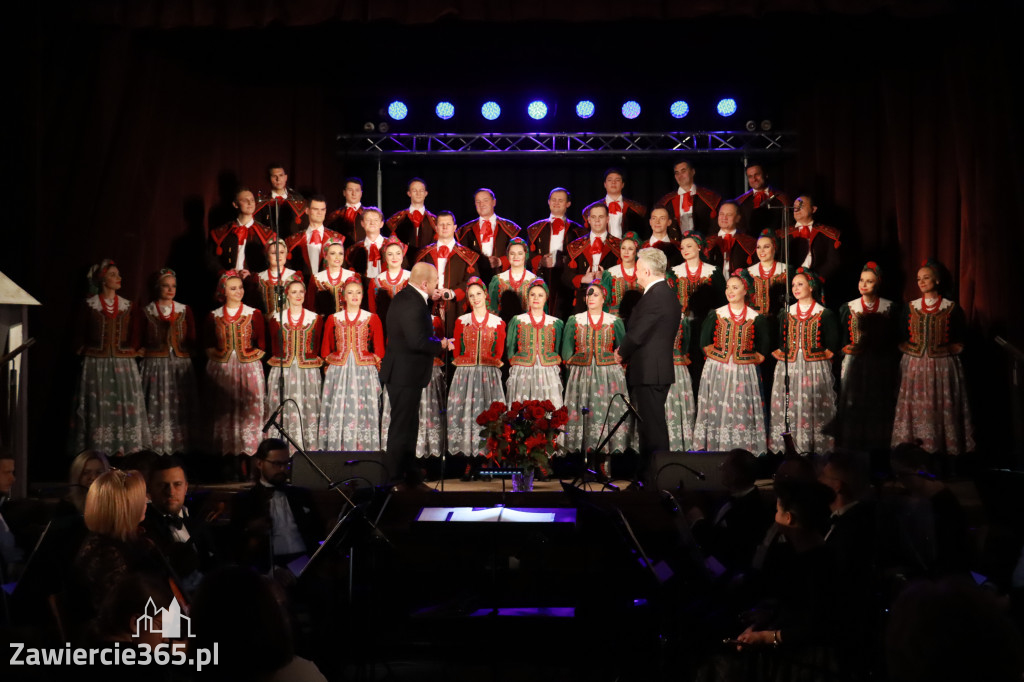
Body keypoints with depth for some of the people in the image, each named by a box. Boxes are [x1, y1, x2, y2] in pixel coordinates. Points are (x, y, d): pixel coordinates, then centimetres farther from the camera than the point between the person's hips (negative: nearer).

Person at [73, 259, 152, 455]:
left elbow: (135, 340, 8)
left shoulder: (129, 307, 10)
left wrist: (134, 351, -5)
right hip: (96, 365, -2)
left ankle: (126, 451, 0)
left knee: (126, 408, -4)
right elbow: (80, 337, 5)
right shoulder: (89, 306, 2)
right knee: (98, 409, -4)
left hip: (124, 365, 2)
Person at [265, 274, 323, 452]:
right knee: (285, 412, -3)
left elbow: (316, 349, 8)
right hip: (283, 373, 0)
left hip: (308, 372, 0)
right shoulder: (276, 319, 7)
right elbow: (275, 349, 7)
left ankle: (309, 449, 1)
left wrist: (310, 361, -3)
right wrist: (283, 361, -3)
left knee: (308, 411, -4)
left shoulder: (315, 318, 8)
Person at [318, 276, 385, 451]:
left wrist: (372, 364, -1)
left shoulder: (372, 319, 5)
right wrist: (331, 364, 4)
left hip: (364, 372, -1)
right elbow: (325, 351, 14)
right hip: (338, 372, 1)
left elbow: (379, 350, 7)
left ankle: (363, 448, 1)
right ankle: (337, 448, 2)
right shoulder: (333, 319, 9)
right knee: (338, 411, -2)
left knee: (363, 410, -4)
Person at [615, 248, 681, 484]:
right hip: (658, 369, 10)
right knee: (649, 426, 16)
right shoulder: (668, 294, 14)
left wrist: (622, 353, 0)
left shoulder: (654, 296, -18)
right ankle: (647, 474, 23)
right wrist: (626, 352, 9)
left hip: (649, 371, -10)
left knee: (653, 428, -6)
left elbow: (636, 333, -18)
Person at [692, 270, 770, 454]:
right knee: (717, 409, -3)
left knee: (743, 411, -2)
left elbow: (763, 348, 12)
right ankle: (714, 446, 0)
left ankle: (743, 448, 2)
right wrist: (716, 356, 2)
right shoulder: (715, 315, 6)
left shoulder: (755, 318, 5)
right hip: (717, 371, 0)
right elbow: (705, 343, 9)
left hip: (744, 372, 0)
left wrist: (754, 359, 3)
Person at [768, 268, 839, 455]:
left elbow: (833, 343, 2)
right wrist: (779, 354, 3)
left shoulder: (824, 314, 3)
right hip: (788, 369, 3)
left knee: (813, 410, -6)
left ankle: (815, 447, -1)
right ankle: (786, 449, 2)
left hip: (815, 369, -3)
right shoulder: (786, 313, 14)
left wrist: (825, 356, -8)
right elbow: (778, 340, 17)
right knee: (787, 409, -1)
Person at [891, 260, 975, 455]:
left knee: (942, 408, -3)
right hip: (914, 366, 2)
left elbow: (960, 340, 4)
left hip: (942, 366, -2)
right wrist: (908, 349, -1)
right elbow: (901, 338, 12)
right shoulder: (911, 307, 9)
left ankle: (941, 446, 4)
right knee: (915, 407, 0)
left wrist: (949, 350, -7)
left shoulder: (951, 308, 2)